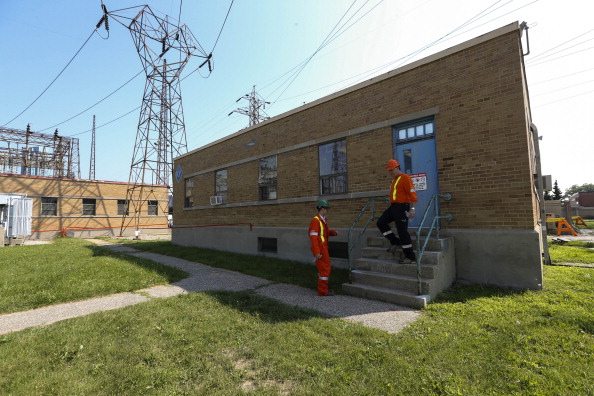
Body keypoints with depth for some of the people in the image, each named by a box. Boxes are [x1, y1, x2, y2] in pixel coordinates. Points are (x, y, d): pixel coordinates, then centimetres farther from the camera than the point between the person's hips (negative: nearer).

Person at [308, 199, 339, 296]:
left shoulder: (323, 219, 11)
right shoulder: (315, 221, -19)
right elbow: (313, 237, -23)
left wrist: (334, 232, 2)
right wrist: (317, 252, -27)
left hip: (323, 248, 10)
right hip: (320, 249, -10)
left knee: (323, 268, 18)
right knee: (325, 269, -3)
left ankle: (322, 288, 30)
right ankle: (323, 291, 8)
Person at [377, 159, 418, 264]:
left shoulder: (405, 178, -9)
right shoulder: (394, 180, 20)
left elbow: (412, 194, -16)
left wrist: (412, 208, -22)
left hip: (402, 207, -9)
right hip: (393, 206, 9)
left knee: (402, 232, -6)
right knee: (381, 222, 5)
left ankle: (411, 257, 6)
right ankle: (395, 242, 13)